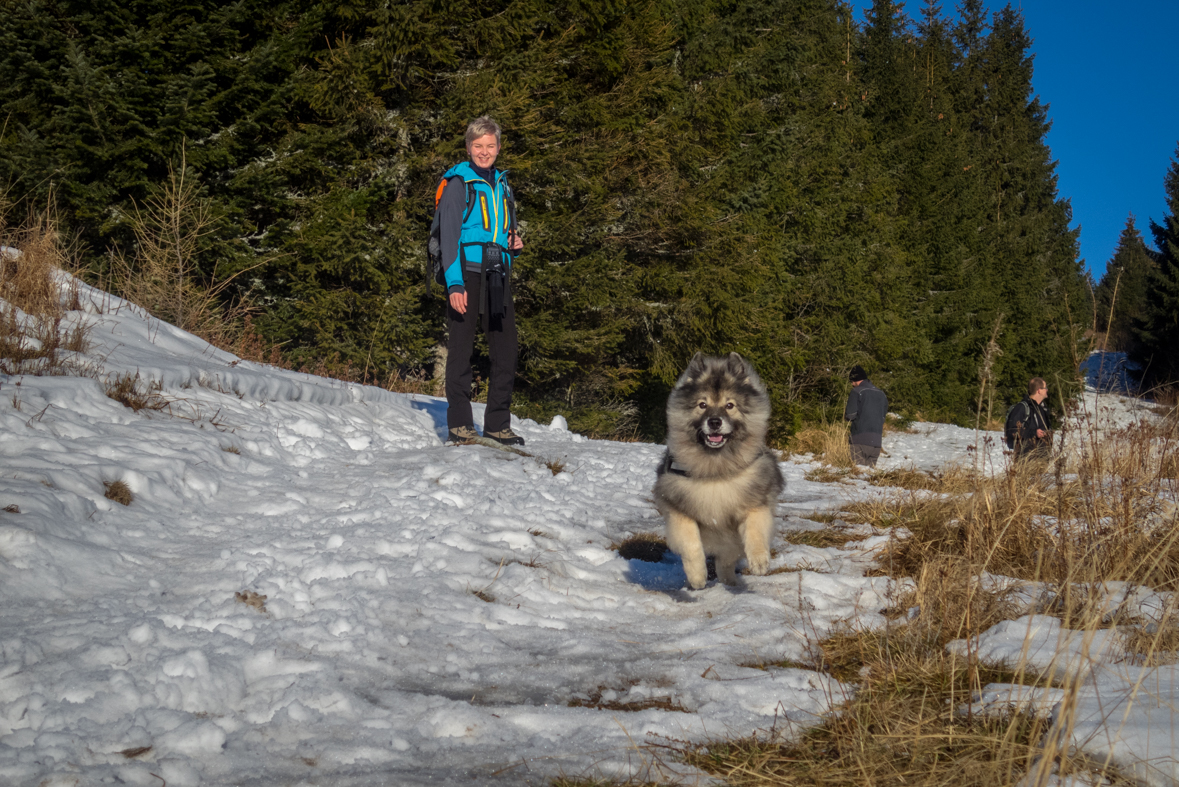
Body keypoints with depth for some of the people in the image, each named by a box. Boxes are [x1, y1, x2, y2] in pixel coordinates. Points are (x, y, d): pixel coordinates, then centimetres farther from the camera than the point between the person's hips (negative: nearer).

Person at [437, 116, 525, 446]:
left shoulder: (502, 183, 19)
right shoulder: (458, 183, -1)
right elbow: (449, 234, -7)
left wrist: (514, 243, 7)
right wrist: (454, 282, -16)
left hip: (498, 274, 6)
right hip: (466, 272, -6)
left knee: (506, 351, 4)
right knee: (461, 350, -4)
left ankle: (498, 424, 11)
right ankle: (459, 424, 2)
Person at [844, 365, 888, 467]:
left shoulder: (856, 392, -6)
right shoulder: (881, 393, 13)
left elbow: (850, 415, -10)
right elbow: (884, 414, 20)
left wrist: (845, 411, 11)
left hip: (861, 437, -6)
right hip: (876, 439, 6)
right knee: (871, 466, 9)